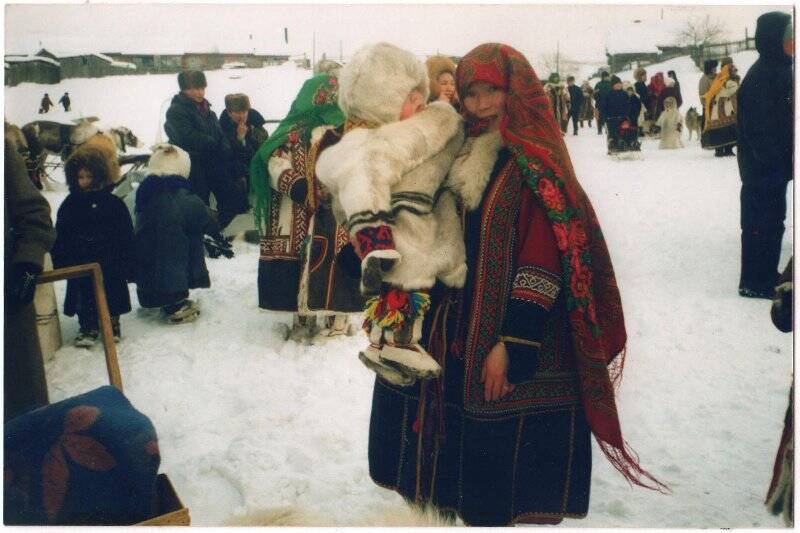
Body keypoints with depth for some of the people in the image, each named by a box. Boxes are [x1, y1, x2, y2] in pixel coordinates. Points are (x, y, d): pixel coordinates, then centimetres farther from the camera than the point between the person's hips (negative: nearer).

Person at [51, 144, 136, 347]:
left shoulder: (113, 202, -5)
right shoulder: (70, 204, 2)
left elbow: (126, 236, -3)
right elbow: (60, 237, 7)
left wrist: (129, 265, -6)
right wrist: (60, 263, 1)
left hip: (110, 262, -1)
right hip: (80, 264, 2)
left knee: (111, 294, 10)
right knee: (85, 298, 5)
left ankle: (112, 322, 28)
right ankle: (88, 327, 18)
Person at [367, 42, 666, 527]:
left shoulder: (537, 163, -11)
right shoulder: (464, 157, 10)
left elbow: (543, 264, -17)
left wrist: (511, 344, -20)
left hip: (513, 335, -6)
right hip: (460, 332, 6)